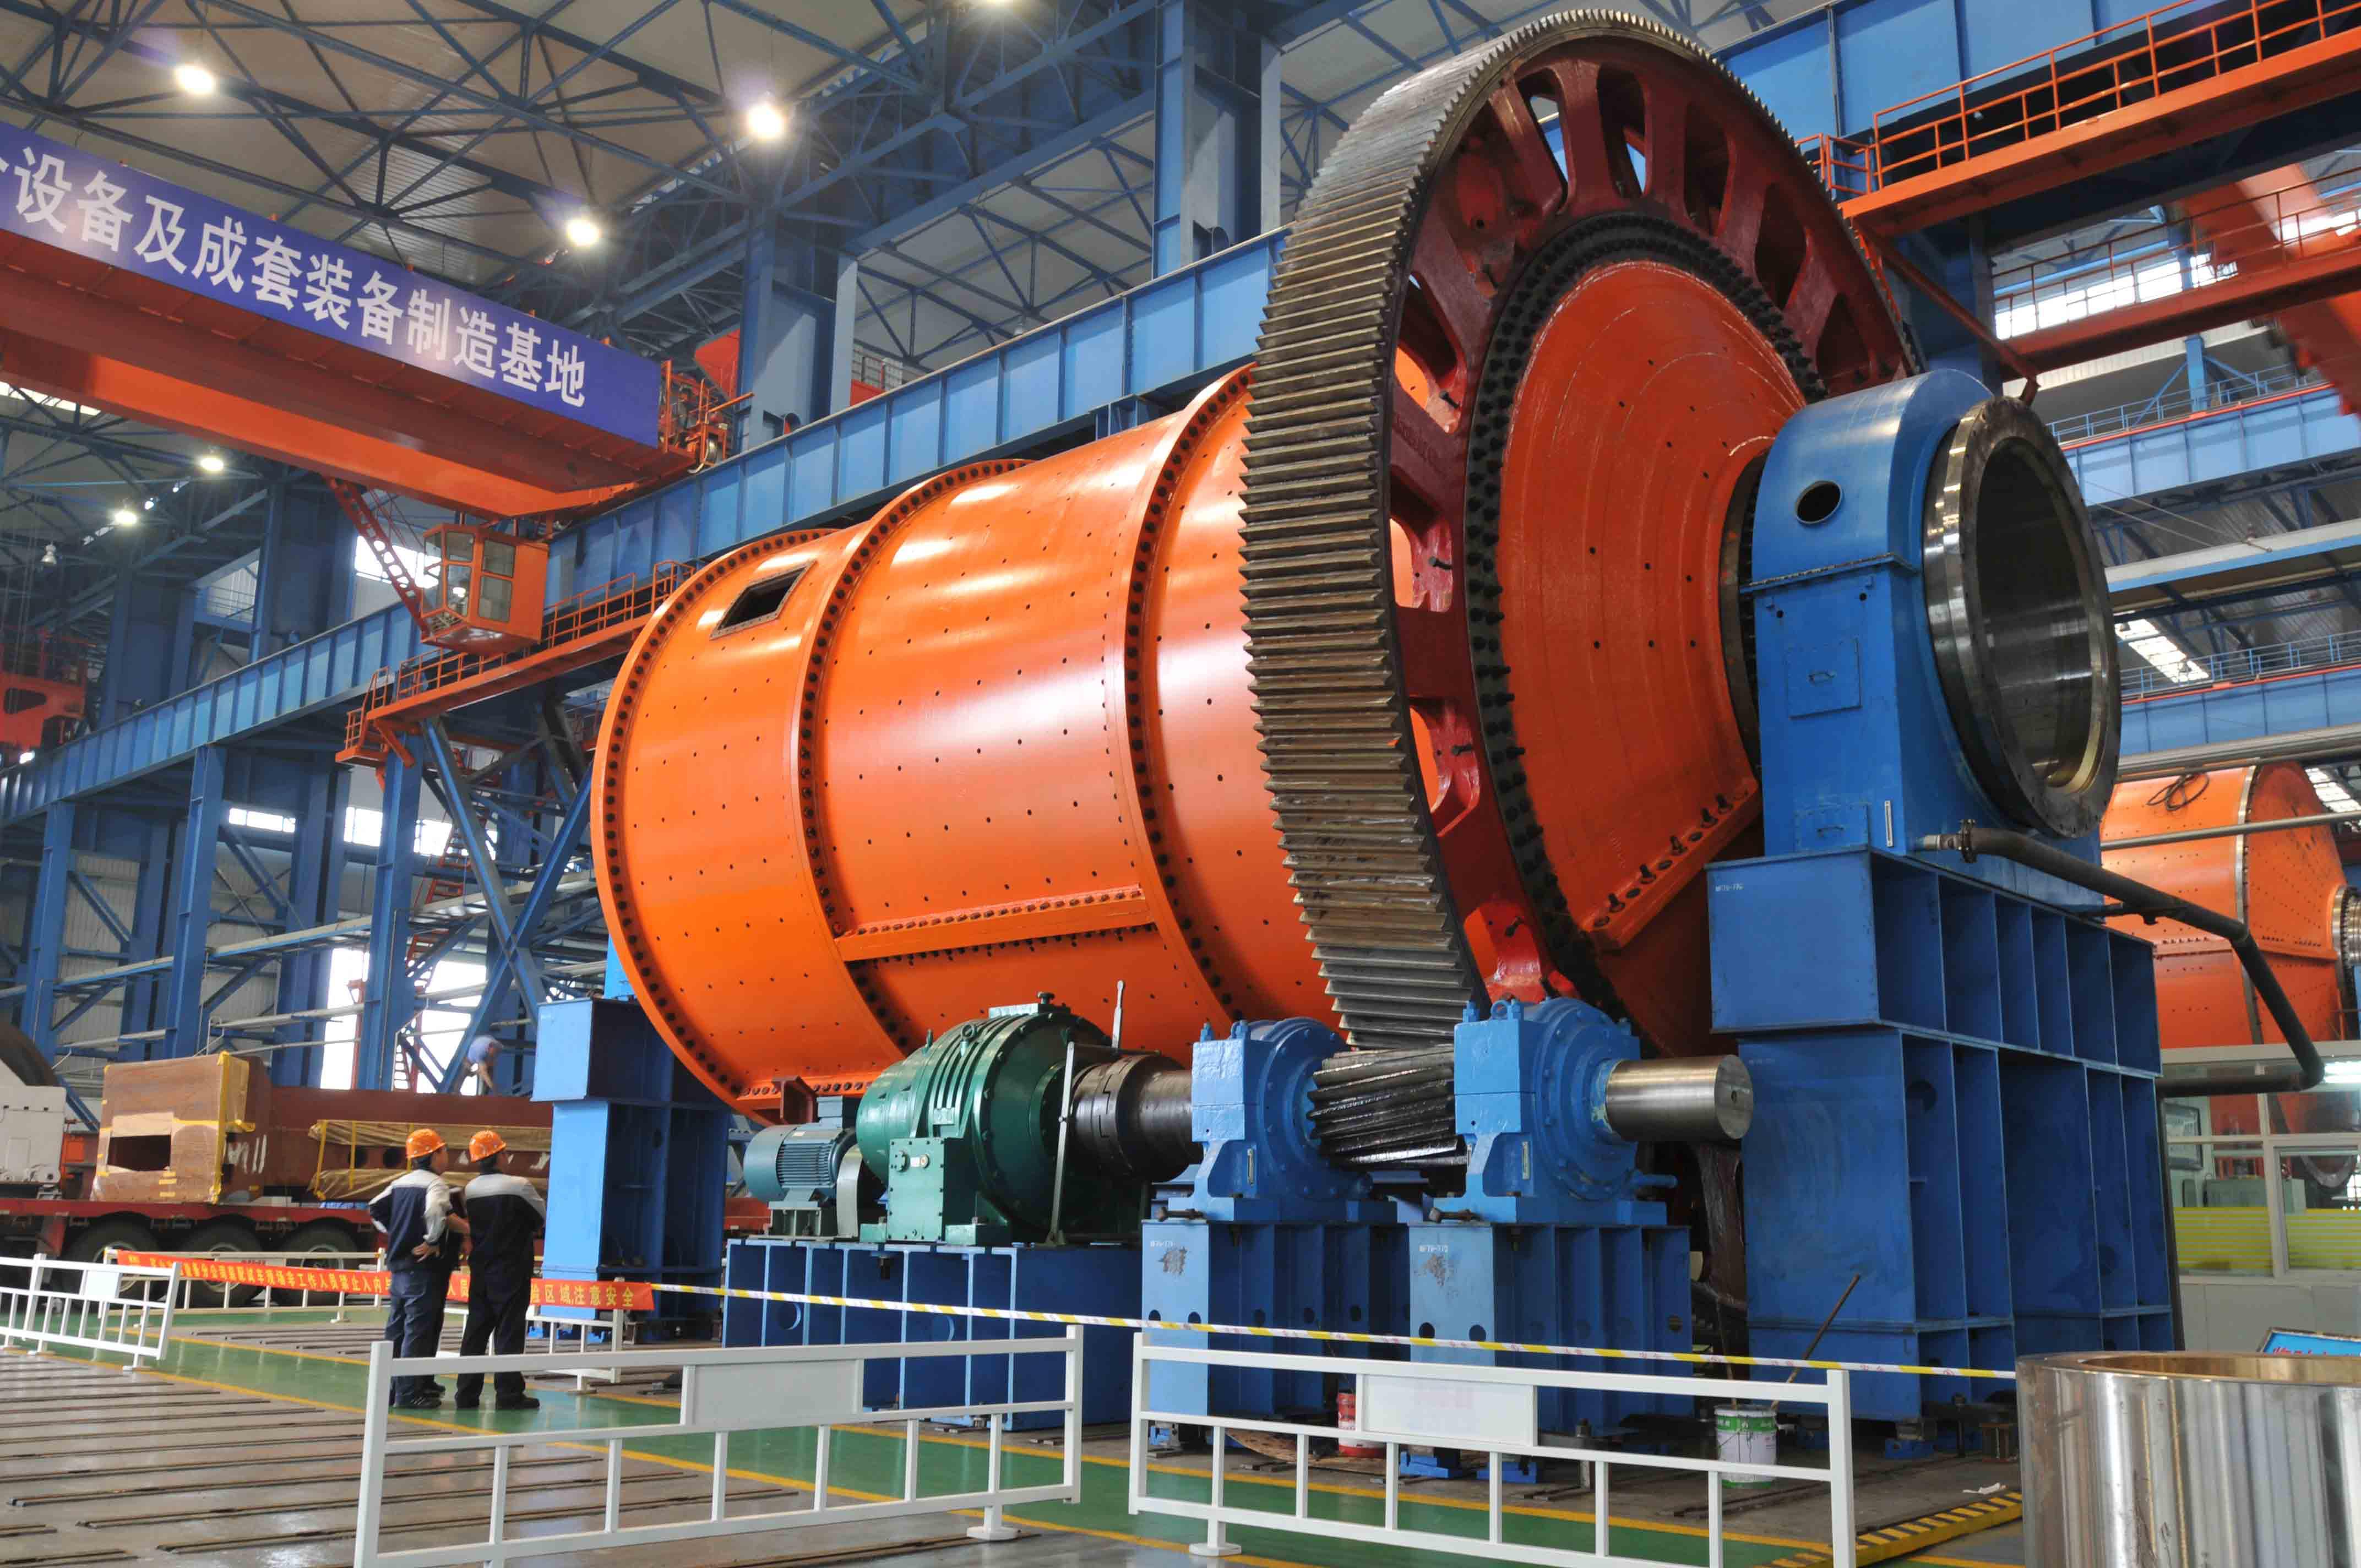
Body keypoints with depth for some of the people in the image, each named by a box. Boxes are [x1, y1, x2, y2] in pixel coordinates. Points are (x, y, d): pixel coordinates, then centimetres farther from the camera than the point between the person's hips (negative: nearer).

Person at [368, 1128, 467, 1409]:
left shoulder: (400, 1183, 12)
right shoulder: (436, 1185, -13)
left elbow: (376, 1209, 12)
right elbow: (434, 1213, -31)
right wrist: (433, 1242, -17)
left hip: (398, 1265, 8)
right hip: (424, 1270, -8)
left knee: (396, 1330, 15)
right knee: (418, 1332, -5)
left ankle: (389, 1387, 22)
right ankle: (409, 1393, -5)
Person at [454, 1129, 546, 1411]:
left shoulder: (469, 1190, 2)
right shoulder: (519, 1186, -13)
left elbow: (469, 1225, 9)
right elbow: (542, 1217, -1)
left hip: (480, 1270, 5)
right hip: (510, 1271, -5)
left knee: (475, 1331, 11)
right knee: (509, 1332, -1)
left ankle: (467, 1393, 13)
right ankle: (509, 1394, 1)